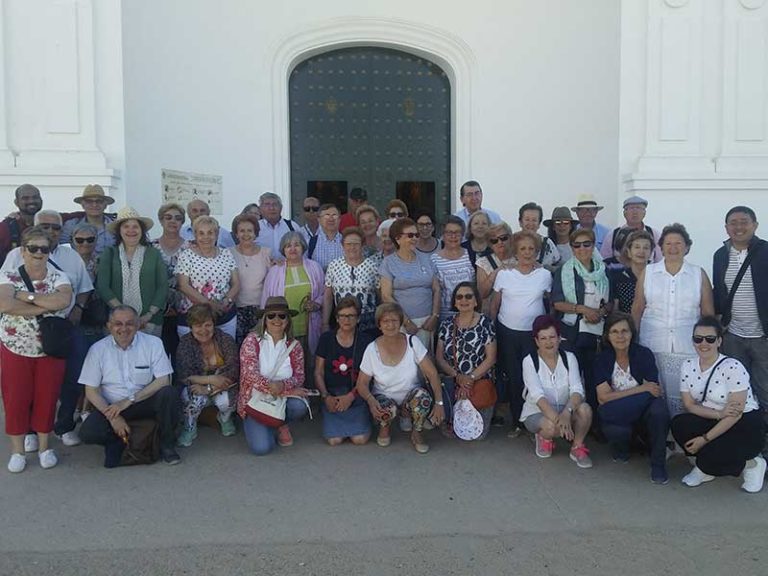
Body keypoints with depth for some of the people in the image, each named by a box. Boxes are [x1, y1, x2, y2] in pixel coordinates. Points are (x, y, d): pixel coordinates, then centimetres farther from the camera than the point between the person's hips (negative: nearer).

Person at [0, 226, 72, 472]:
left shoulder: (59, 277, -1)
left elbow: (64, 300, -22)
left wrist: (27, 296, -21)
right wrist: (45, 306, -22)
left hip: (51, 350, 1)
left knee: (46, 398, 6)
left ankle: (44, 446, 22)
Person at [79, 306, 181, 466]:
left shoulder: (153, 343, -6)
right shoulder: (98, 349, -4)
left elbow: (163, 381, -10)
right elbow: (91, 391, -4)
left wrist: (129, 400, -17)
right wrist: (113, 416, -16)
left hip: (145, 402, 0)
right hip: (111, 406, 0)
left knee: (169, 393, -30)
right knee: (88, 432, -28)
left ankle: (167, 445, -8)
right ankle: (118, 442, 6)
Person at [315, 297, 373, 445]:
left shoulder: (365, 340, 1)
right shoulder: (326, 339, 4)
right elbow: (318, 373, 5)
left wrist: (351, 396, -13)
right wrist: (326, 396, -9)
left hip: (357, 395, 0)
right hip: (332, 395, 1)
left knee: (360, 439, -17)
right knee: (334, 440, -16)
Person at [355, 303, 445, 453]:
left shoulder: (412, 342, -13)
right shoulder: (372, 349, -12)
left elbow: (432, 373, -13)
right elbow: (362, 383, -6)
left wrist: (439, 403, -23)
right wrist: (370, 400, -28)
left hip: (410, 397, 1)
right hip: (384, 397, -1)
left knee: (423, 396, -33)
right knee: (385, 409, -35)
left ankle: (416, 434, -2)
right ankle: (385, 428, 5)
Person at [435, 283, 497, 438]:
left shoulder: (485, 323, -2)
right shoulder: (447, 324, 7)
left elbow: (491, 358, -5)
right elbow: (439, 357, 3)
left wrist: (471, 378, -15)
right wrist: (458, 377, -12)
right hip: (452, 383, 3)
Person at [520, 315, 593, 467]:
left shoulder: (569, 358, -4)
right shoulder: (529, 361, -12)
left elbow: (577, 389, -17)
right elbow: (537, 395, -24)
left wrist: (567, 412, -37)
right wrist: (557, 418, -40)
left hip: (565, 409, 3)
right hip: (537, 412, -2)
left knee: (585, 409, -29)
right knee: (552, 427, -35)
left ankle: (578, 447, -4)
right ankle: (544, 437, 3)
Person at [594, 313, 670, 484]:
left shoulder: (644, 354, -4)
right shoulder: (602, 359, -4)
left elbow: (654, 391, -9)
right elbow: (603, 397, -14)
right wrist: (642, 389, -18)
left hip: (643, 411, 0)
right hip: (617, 417, 0)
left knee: (659, 410, -34)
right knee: (617, 431, -35)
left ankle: (658, 463, -13)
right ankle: (621, 449, 6)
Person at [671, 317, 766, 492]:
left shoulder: (733, 367, -21)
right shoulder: (688, 366, -3)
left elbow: (735, 414, -21)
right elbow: (690, 405, -4)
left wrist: (705, 439, -22)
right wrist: (719, 413, -22)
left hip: (746, 426, -5)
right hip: (714, 422, 6)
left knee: (711, 454, -28)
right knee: (679, 424, -21)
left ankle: (749, 464, 4)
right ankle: (706, 467, 1)